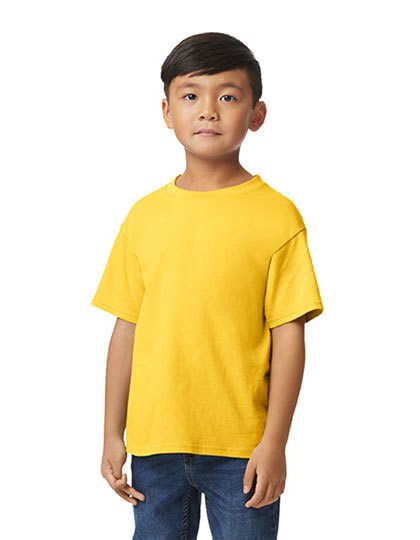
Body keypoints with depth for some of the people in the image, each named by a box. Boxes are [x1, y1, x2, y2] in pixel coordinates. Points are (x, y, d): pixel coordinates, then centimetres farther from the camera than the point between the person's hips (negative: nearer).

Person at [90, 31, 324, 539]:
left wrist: (274, 443, -8)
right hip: (154, 441, 3)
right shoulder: (145, 216, 3)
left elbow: (288, 335, -6)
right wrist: (113, 435, 6)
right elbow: (127, 329, 6)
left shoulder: (276, 215, -6)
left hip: (242, 446, -3)